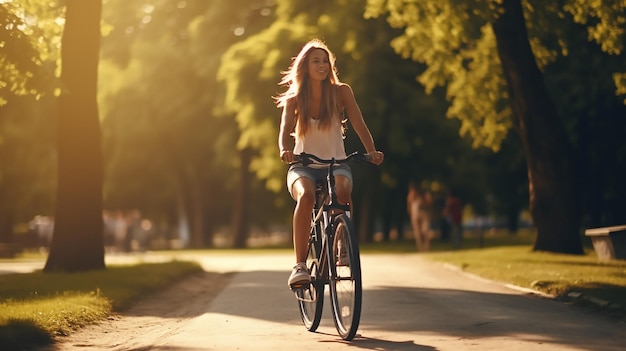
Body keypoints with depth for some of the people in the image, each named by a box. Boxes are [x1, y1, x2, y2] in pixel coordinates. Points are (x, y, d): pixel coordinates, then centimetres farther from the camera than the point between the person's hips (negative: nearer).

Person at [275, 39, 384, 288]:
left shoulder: (341, 92, 3)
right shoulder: (294, 99, 3)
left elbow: (359, 125, -5)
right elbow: (285, 132, -10)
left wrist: (371, 151, -25)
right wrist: (285, 150, -34)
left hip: (336, 164, 0)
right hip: (303, 167, 0)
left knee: (342, 191, -37)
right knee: (306, 196, -36)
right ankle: (299, 265, -36)